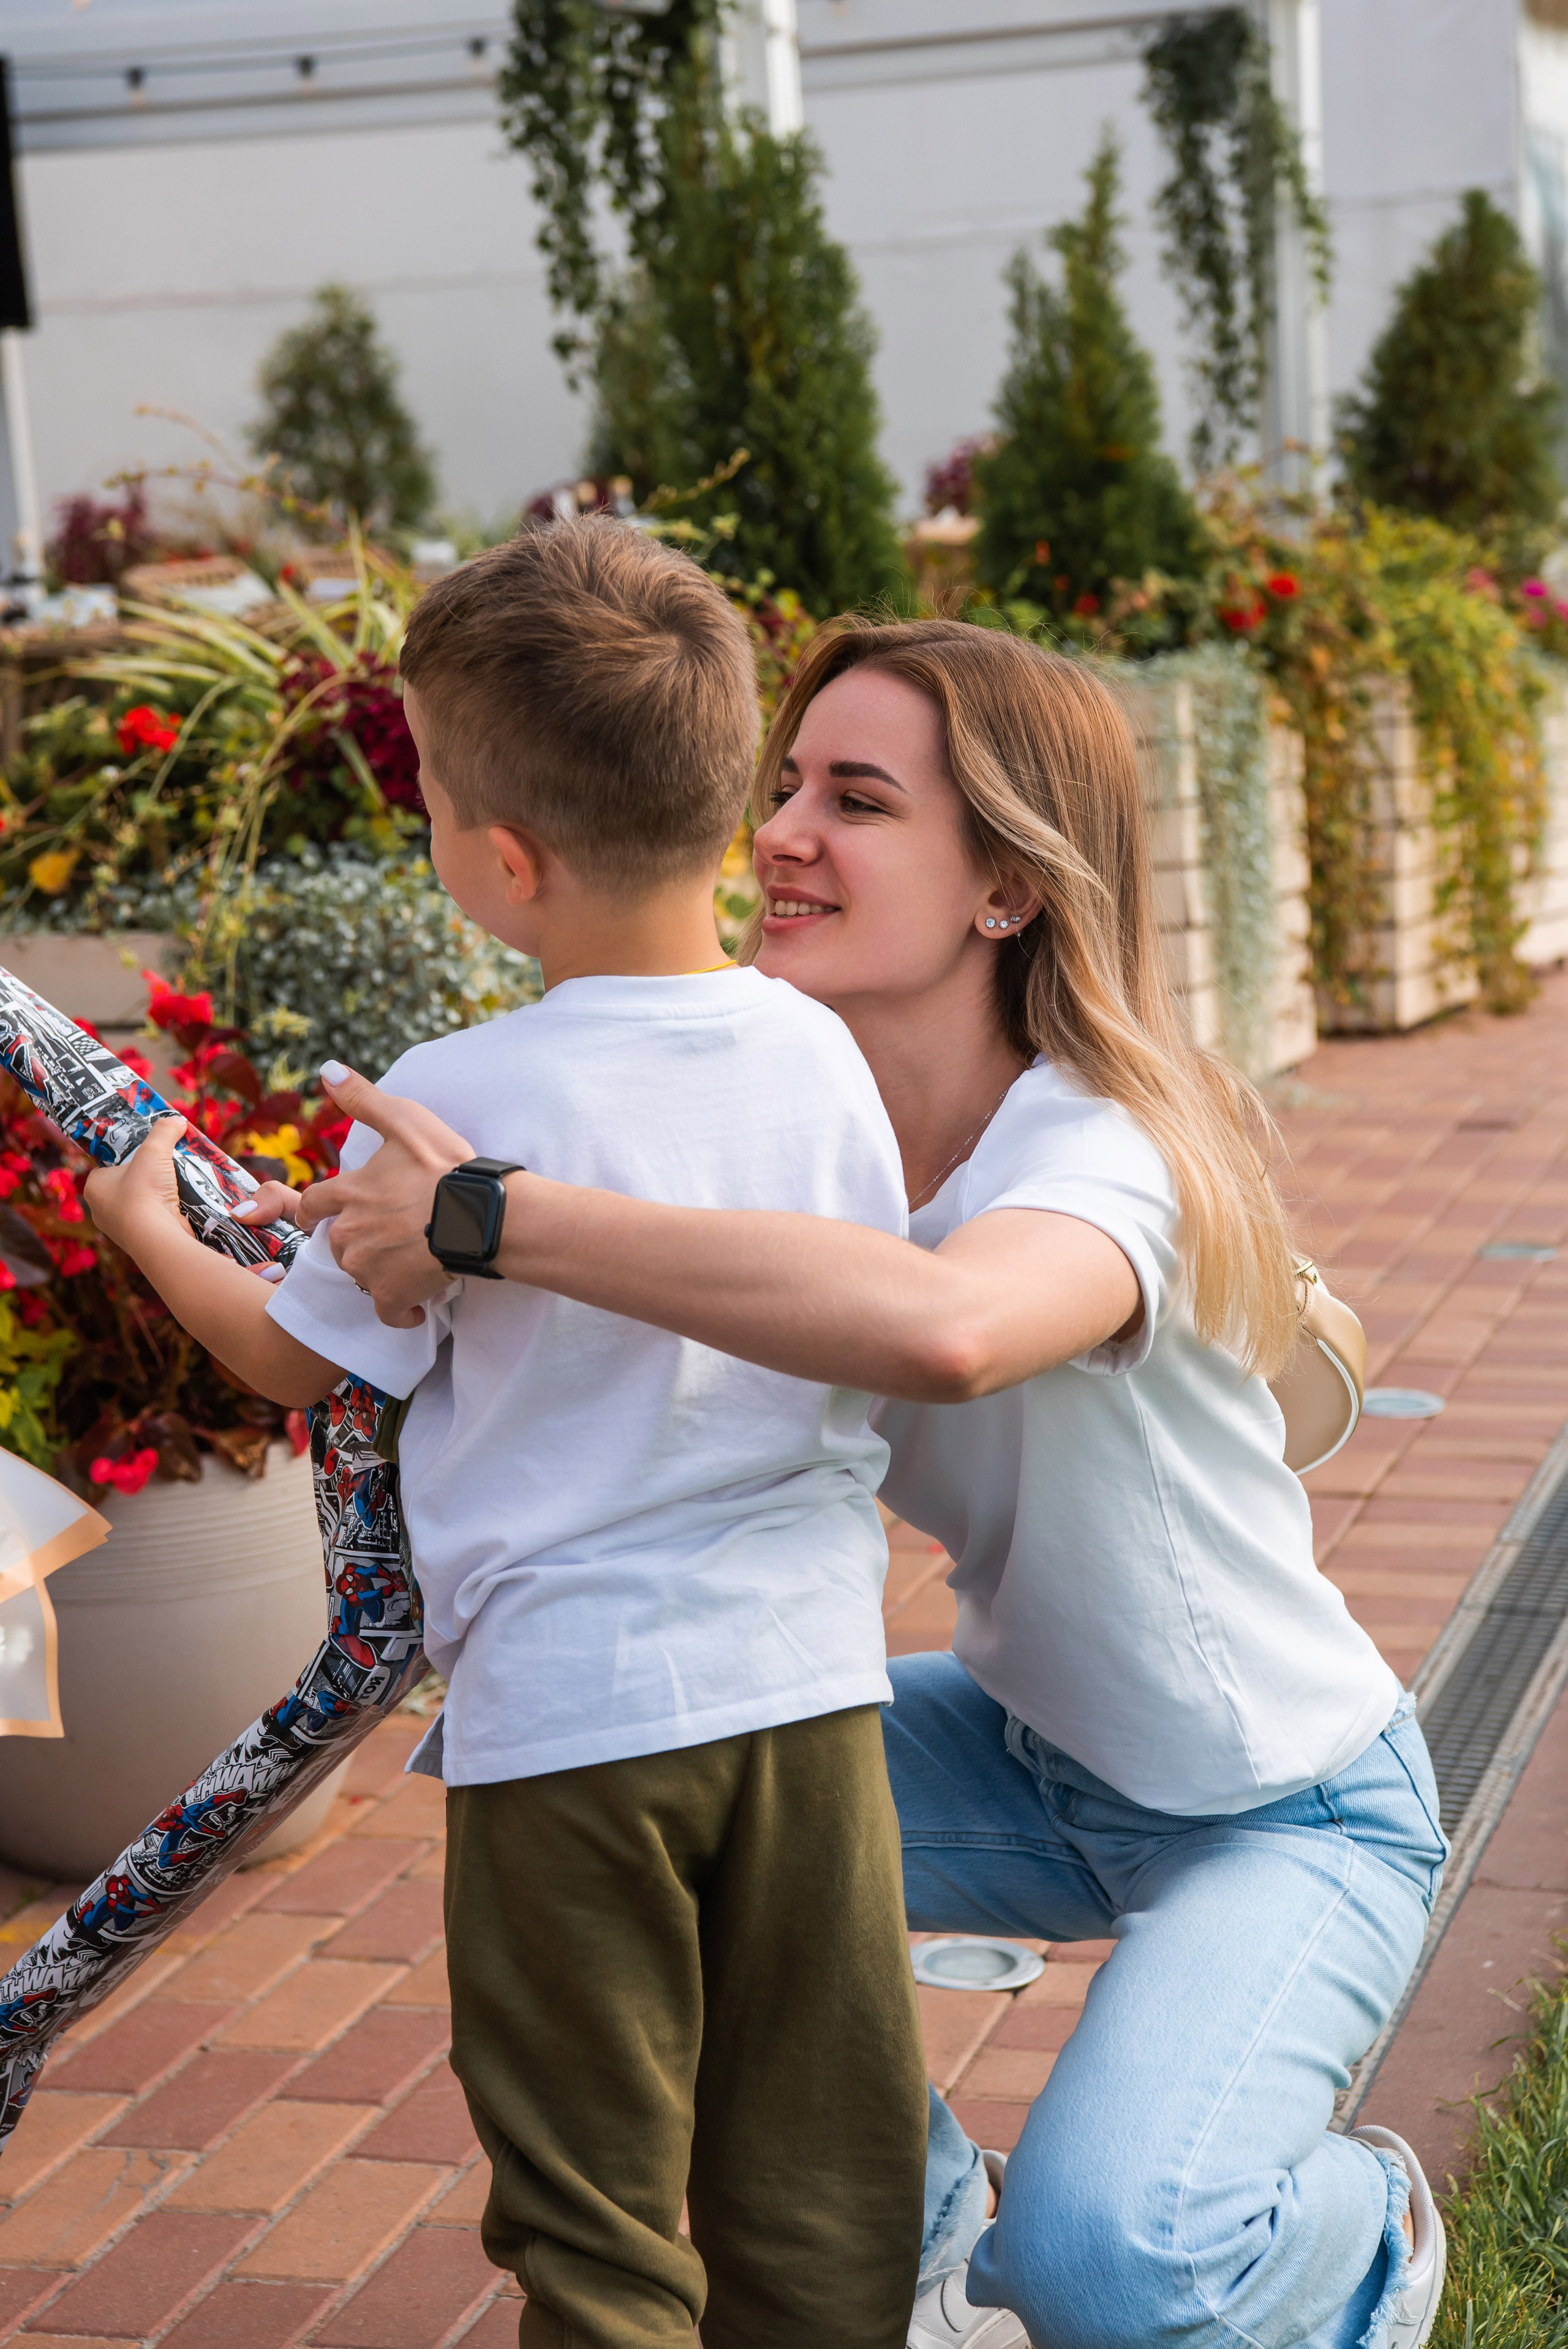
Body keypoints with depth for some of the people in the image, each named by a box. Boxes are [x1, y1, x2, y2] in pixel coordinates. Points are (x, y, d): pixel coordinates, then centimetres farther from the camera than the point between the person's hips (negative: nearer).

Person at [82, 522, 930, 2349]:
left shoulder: (454, 1104, -16)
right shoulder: (821, 1055, -2)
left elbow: (294, 1360, -1)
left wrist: (148, 1227, 18)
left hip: (564, 1715, -4)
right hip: (809, 1675, 4)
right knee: (821, 2196, 17)